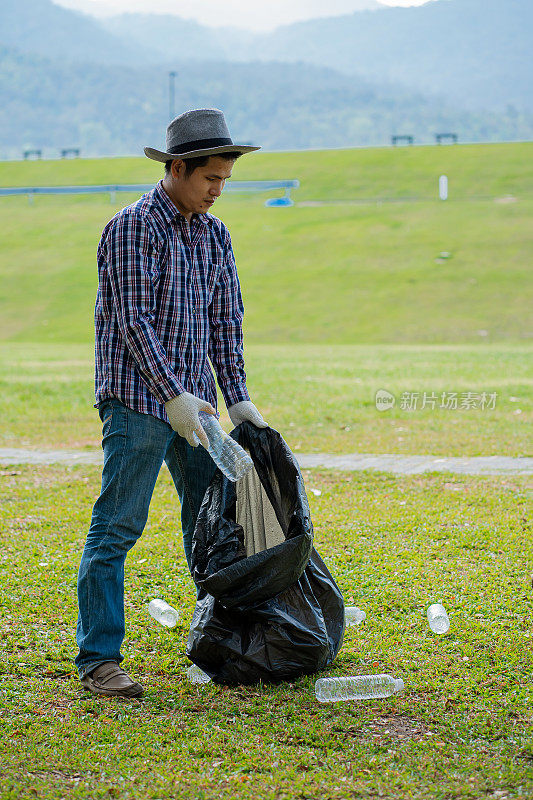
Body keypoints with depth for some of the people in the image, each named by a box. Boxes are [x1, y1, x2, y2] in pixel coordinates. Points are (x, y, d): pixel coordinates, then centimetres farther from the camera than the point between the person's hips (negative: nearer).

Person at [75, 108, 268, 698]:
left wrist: (237, 398, 8)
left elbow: (226, 319, 14)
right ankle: (98, 658, -3)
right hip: (139, 400, -7)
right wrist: (173, 394, -22)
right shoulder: (133, 227, -10)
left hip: (193, 400, 8)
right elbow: (133, 319, -16)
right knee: (116, 529, -7)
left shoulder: (215, 235, 12)